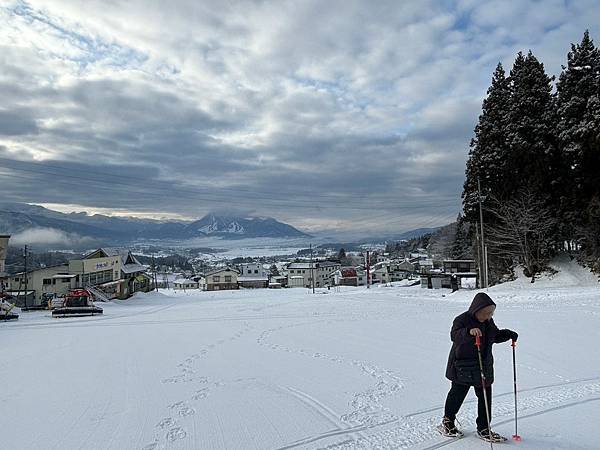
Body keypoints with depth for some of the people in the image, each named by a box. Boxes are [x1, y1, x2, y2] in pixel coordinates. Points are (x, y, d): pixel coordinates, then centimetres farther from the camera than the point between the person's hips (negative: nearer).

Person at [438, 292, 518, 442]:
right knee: (457, 395, 8)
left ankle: (483, 429, 21)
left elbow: (496, 335, 21)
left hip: (484, 367, 6)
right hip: (462, 367, -6)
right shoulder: (462, 320, -19)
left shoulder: (489, 322, 4)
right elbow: (454, 335, -36)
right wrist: (469, 332, -54)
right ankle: (447, 422, 29)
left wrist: (508, 334, 2)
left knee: (485, 397, 8)